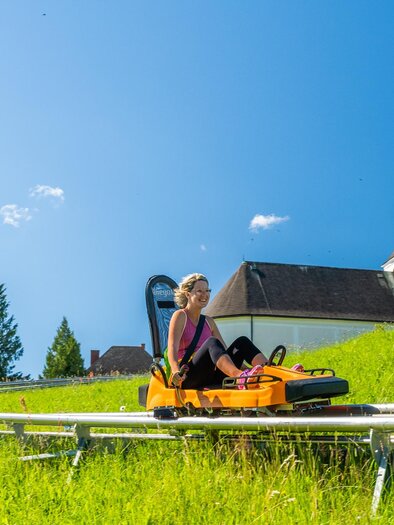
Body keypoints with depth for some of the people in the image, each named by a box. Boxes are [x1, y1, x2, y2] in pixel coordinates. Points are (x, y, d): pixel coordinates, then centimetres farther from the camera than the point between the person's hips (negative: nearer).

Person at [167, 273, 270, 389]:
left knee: (242, 341, -10)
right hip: (188, 379, -6)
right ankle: (241, 378, -60)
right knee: (212, 342, -32)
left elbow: (225, 350, 19)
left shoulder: (209, 322, 21)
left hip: (211, 378, 6)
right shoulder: (180, 316, 2)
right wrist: (176, 371, -34)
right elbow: (172, 347, -14)